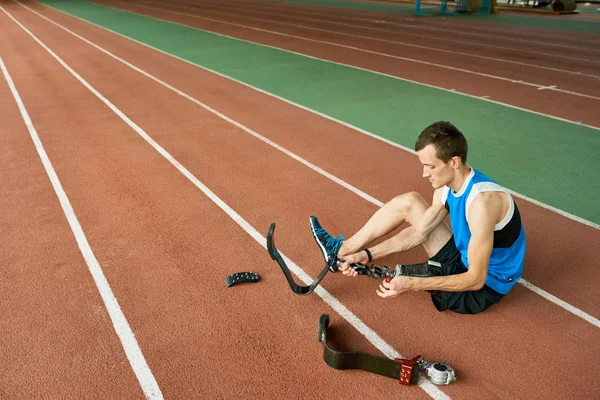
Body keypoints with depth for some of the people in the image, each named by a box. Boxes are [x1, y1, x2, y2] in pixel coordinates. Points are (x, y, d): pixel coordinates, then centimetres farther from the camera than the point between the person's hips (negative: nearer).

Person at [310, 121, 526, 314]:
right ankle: (341, 250, 14)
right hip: (464, 259, 8)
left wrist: (412, 284, -39)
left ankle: (341, 253, 20)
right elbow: (419, 232, 0)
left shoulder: (481, 201, -34)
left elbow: (476, 279, -32)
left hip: (483, 287, -8)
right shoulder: (447, 186, -6)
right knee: (409, 202, 4)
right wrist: (368, 254, -8)